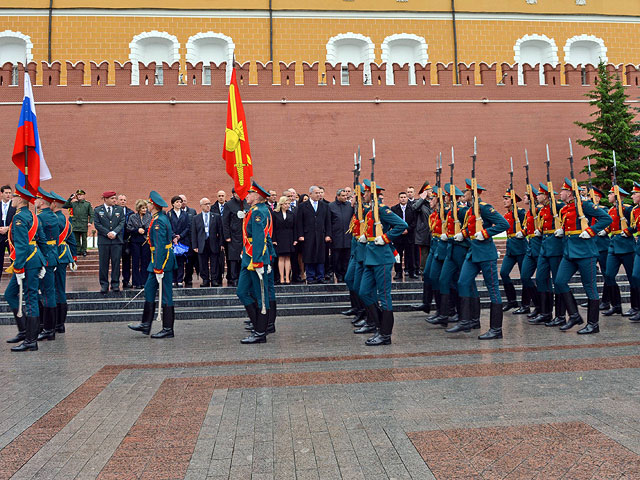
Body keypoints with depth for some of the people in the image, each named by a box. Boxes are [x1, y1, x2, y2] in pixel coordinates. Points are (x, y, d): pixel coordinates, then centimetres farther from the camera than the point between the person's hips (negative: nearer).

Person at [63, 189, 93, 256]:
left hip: (84, 225, -2)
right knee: (76, 239, 6)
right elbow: (64, 206, 3)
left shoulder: (88, 204, 5)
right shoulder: (73, 203, 9)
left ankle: (84, 251, 11)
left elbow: (91, 214, 4)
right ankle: (78, 250, 13)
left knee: (84, 238, 4)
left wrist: (90, 222, -8)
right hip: (75, 225, 2)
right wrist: (70, 198, -2)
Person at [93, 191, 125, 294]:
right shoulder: (97, 210, 6)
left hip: (117, 240, 1)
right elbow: (97, 224, 0)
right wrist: (107, 233, -10)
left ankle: (115, 283, 9)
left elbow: (122, 223, 4)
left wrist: (114, 232, -11)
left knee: (116, 262, 1)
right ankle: (104, 284, 9)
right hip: (103, 240, -1)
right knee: (103, 263, 2)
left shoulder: (119, 209, 10)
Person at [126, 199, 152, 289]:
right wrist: (137, 230, -12)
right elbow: (128, 228, 0)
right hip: (135, 241, 0)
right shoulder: (132, 217, 6)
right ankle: (136, 283, 6)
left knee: (145, 262, 1)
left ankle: (144, 282, 8)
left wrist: (144, 231, -11)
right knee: (135, 262, 1)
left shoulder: (149, 216, 7)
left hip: (146, 241, 1)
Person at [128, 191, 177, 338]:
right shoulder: (163, 217, 13)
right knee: (149, 289, 15)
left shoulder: (158, 221, -17)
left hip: (162, 260, -10)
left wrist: (158, 269, -23)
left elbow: (160, 246, -22)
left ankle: (168, 330, 4)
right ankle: (145, 324, 22)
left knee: (166, 295, -3)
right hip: (163, 258, 10)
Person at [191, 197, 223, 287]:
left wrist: (221, 244, -2)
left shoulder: (216, 217, 8)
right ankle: (205, 280, 13)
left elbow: (220, 231, 6)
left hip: (214, 244, 0)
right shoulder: (195, 218, 9)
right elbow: (193, 233, 6)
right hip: (202, 245, 1)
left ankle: (214, 280, 9)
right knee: (203, 264, 4)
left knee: (214, 264, 2)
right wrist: (195, 246, -2)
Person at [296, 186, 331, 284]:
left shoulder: (324, 206, 13)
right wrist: (300, 235, -6)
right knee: (309, 257, -1)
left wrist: (328, 235, 3)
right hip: (308, 236, -2)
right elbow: (299, 222, 1)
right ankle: (310, 278, 7)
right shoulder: (303, 206, 4)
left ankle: (320, 277, 11)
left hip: (321, 236, 2)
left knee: (320, 257, 3)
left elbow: (328, 221, 11)